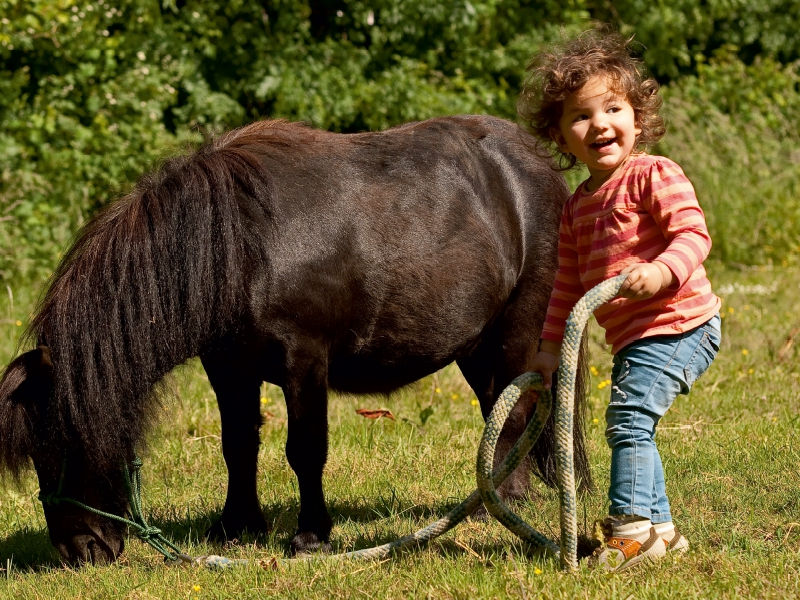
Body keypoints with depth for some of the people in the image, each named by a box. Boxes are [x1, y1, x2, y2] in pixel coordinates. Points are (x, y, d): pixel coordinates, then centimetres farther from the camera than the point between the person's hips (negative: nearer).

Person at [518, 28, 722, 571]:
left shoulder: (653, 175, -8)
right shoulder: (578, 206, 16)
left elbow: (694, 232, -19)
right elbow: (568, 284, 19)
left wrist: (662, 270, -37)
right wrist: (550, 348, 16)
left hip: (674, 325, -9)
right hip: (633, 338, 9)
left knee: (629, 419, -17)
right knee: (632, 428, 15)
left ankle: (632, 525, -14)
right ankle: (658, 527, 26)